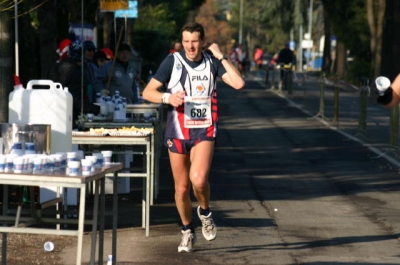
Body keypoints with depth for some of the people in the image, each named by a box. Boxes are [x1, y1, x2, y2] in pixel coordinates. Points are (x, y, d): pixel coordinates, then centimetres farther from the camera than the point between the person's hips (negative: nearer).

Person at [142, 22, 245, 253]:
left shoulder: (212, 61, 1)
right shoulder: (173, 61, -3)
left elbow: (238, 83, -11)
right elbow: (147, 92, -3)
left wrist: (221, 57, -11)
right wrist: (168, 97, -22)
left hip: (204, 131, -1)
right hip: (177, 131, 1)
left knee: (198, 179, -24)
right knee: (182, 187, 7)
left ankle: (205, 212, 8)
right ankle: (187, 231, 29)